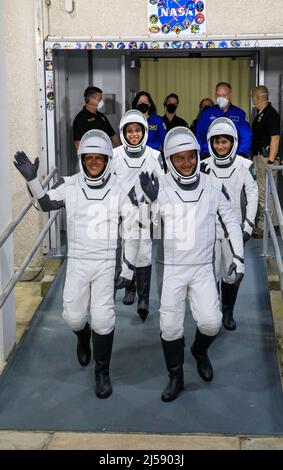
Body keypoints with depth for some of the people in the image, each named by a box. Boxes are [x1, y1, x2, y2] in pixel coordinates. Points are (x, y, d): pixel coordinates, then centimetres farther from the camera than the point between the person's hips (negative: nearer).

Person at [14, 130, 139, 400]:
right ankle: (83, 338, 45)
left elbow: (131, 231, -2)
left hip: (105, 263, -1)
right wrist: (32, 179, -8)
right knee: (73, 316, 7)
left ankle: (102, 372, 16)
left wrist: (128, 269, -2)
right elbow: (45, 204, 9)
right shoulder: (70, 185, -4)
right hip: (77, 261, 2)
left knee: (103, 319, -4)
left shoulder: (120, 189, -6)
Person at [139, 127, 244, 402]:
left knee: (211, 322, -10)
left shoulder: (214, 187, -4)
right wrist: (151, 200, -25)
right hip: (172, 268, 0)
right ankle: (175, 377, 24)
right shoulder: (160, 188, -7)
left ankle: (200, 351, 26)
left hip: (203, 268, 1)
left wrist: (238, 257, 4)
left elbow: (231, 222, 7)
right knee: (170, 326, 3)